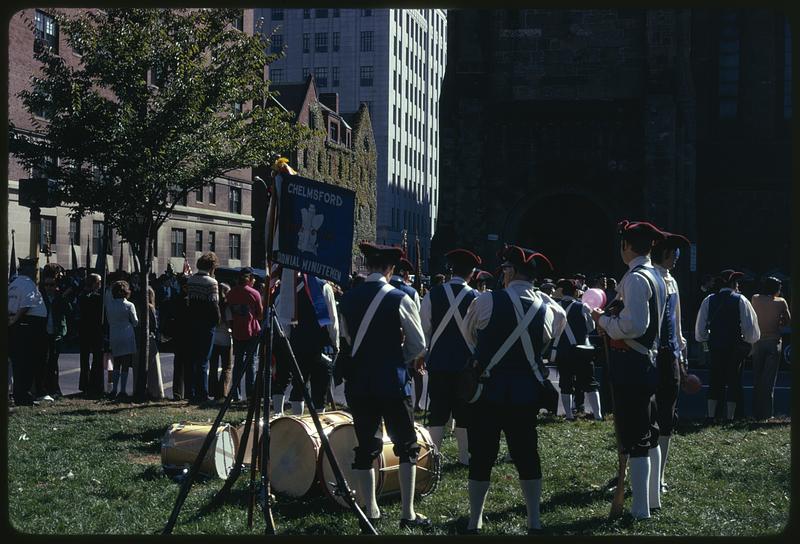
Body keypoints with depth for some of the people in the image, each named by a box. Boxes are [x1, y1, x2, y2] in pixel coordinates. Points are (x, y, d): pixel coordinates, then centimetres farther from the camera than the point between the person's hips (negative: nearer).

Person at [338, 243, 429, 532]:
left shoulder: (347, 298, 1)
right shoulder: (399, 299, -11)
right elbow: (418, 345, -5)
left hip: (357, 381, 4)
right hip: (392, 381, -4)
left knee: (365, 446, 10)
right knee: (406, 446, 7)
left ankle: (369, 510, 16)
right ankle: (408, 514, 5)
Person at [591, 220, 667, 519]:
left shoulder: (635, 279, -18)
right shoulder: (656, 277, 12)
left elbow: (633, 326, -25)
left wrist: (603, 319, -10)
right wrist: (611, 320, 13)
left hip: (630, 363, -10)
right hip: (649, 359, 10)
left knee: (635, 439, -5)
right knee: (650, 433, 18)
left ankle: (640, 509, -1)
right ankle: (652, 497, 28)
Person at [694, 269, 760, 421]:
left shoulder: (709, 300, 2)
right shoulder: (740, 300, -6)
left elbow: (700, 327, 6)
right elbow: (751, 325, -5)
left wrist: (705, 338, 23)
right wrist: (749, 341, 11)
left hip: (715, 345, 3)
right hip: (736, 346, -3)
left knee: (715, 379, 10)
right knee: (734, 380, 5)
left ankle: (711, 415, 6)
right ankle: (730, 417, 4)